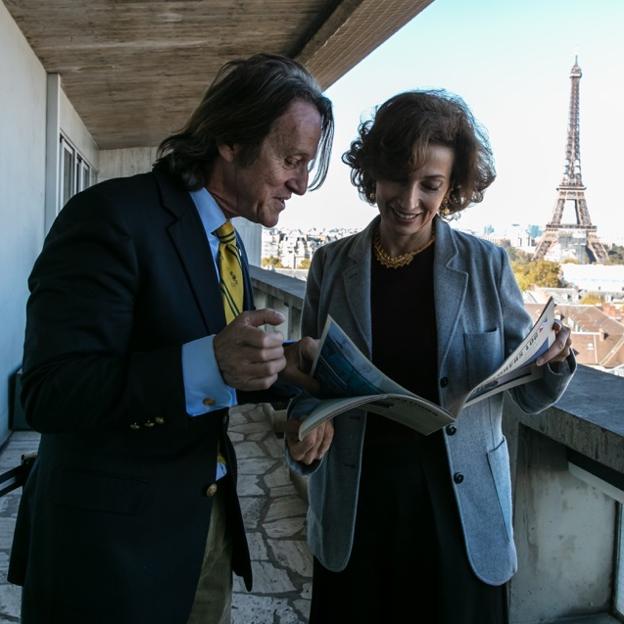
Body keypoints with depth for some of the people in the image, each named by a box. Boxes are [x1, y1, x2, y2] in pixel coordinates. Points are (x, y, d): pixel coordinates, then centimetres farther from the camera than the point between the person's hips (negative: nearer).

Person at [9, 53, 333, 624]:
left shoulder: (230, 245, 8)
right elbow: (51, 394, -25)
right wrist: (207, 363, -35)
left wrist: (276, 366, -4)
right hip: (114, 539, -7)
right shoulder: (113, 216, -19)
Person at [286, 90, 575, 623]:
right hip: (355, 502, 1)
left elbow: (529, 395, 0)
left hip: (459, 503, -1)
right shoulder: (331, 266, -1)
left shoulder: (487, 266, -4)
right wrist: (308, 425, -15)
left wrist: (552, 362, -21)